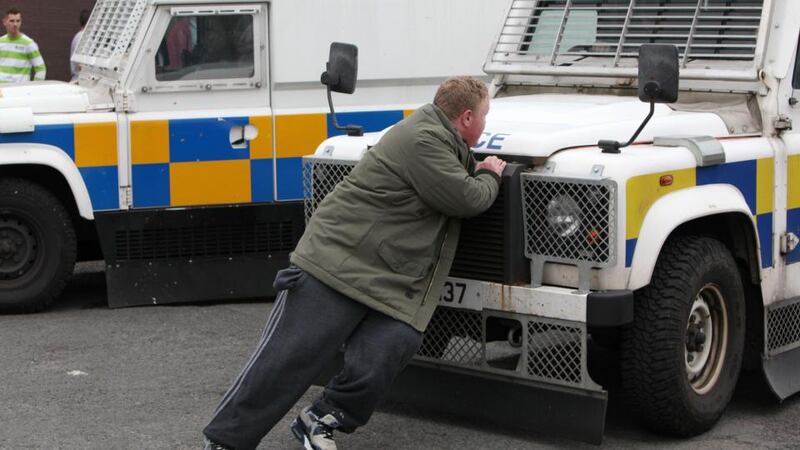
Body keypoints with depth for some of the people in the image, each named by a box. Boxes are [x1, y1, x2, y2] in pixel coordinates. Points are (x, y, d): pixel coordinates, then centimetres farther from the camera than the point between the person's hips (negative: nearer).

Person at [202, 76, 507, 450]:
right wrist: (491, 177, 6)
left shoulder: (444, 141, 16)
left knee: (373, 372, -14)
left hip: (391, 286, 9)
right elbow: (467, 199, -14)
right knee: (285, 360, -8)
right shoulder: (423, 139, -14)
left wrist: (482, 169, 17)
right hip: (338, 261, -9)